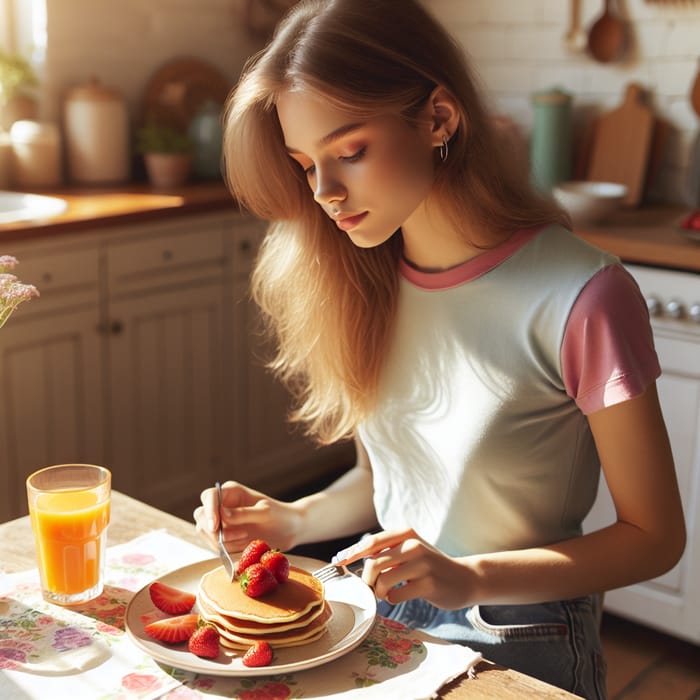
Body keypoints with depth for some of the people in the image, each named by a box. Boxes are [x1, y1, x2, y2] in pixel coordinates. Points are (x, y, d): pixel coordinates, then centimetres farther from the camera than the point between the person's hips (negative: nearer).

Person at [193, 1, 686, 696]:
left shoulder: (579, 298, -23)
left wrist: (468, 578, -24)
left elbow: (653, 536, -14)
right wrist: (294, 521, -10)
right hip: (384, 617, 4)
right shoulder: (363, 279, -4)